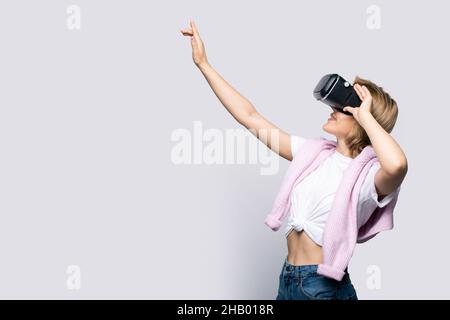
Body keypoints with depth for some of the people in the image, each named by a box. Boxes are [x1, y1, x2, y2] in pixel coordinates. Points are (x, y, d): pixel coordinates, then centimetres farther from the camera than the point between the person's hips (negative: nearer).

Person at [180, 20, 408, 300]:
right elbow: (250, 117, 6)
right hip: (287, 280, 6)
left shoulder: (370, 175, -14)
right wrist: (203, 64, 6)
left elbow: (397, 165, -40)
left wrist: (365, 115, -23)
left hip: (325, 287, -6)